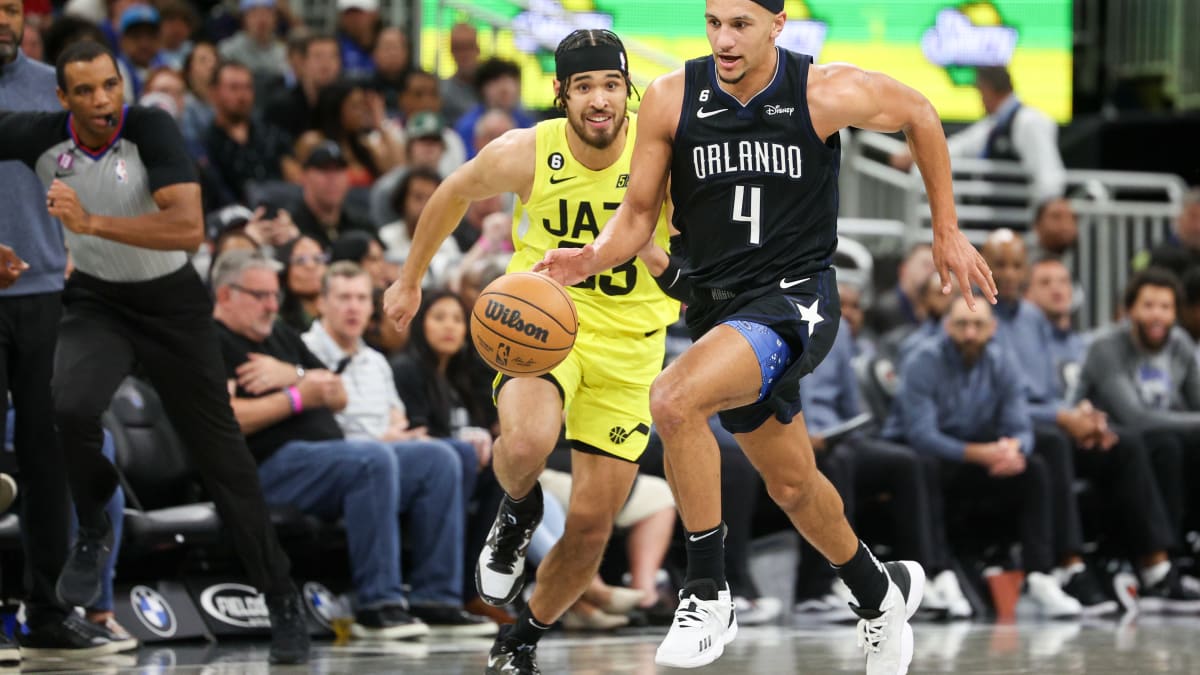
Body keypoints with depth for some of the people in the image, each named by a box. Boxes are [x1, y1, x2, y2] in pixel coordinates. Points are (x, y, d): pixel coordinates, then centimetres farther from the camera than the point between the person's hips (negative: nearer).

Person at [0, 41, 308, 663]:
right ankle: (93, 532, -1)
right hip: (95, 301, 2)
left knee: (220, 453, 4)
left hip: (171, 303, -2)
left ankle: (282, 600, 17)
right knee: (71, 406, -29)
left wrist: (91, 222, -39)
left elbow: (189, 227, -35)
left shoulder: (151, 128, -25)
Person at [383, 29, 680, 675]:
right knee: (526, 443, -35)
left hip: (627, 348, 1)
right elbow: (452, 196, 8)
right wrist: (410, 280, 17)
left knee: (591, 526, 3)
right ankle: (518, 512, 2)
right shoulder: (524, 154, -12)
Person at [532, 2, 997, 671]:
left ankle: (708, 594, -16)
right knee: (792, 485, 20)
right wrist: (591, 259, -20)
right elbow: (638, 215, 2)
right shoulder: (670, 100, -7)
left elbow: (919, 116, 6)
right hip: (717, 305, 5)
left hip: (795, 300, -5)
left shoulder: (829, 93, -14)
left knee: (675, 399, -30)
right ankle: (883, 592, 48)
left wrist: (948, 233, 11)